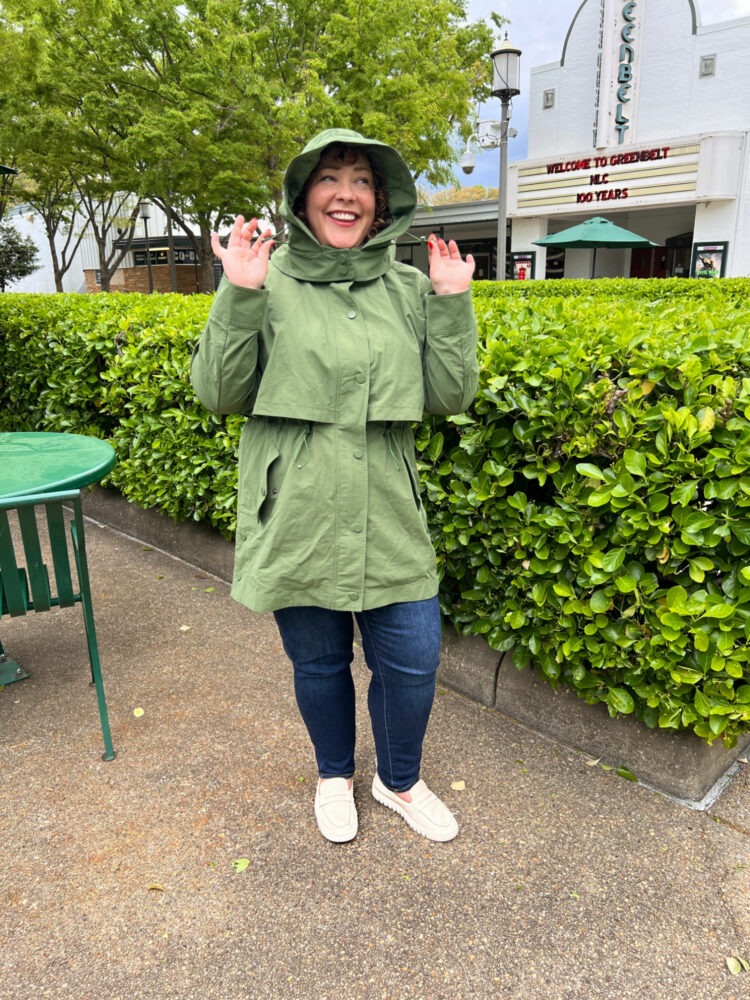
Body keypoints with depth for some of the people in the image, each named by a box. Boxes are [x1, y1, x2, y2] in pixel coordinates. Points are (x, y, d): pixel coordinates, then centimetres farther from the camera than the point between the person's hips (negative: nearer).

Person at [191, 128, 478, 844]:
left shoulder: (409, 288, 4)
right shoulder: (268, 282, -2)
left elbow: (449, 397, 2)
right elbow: (220, 395, -6)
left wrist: (453, 303, -8)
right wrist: (238, 295, -17)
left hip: (388, 520, 2)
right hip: (296, 519, -2)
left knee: (411, 661, 10)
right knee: (319, 662, 15)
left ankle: (399, 782, 41)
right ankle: (334, 775, 46)